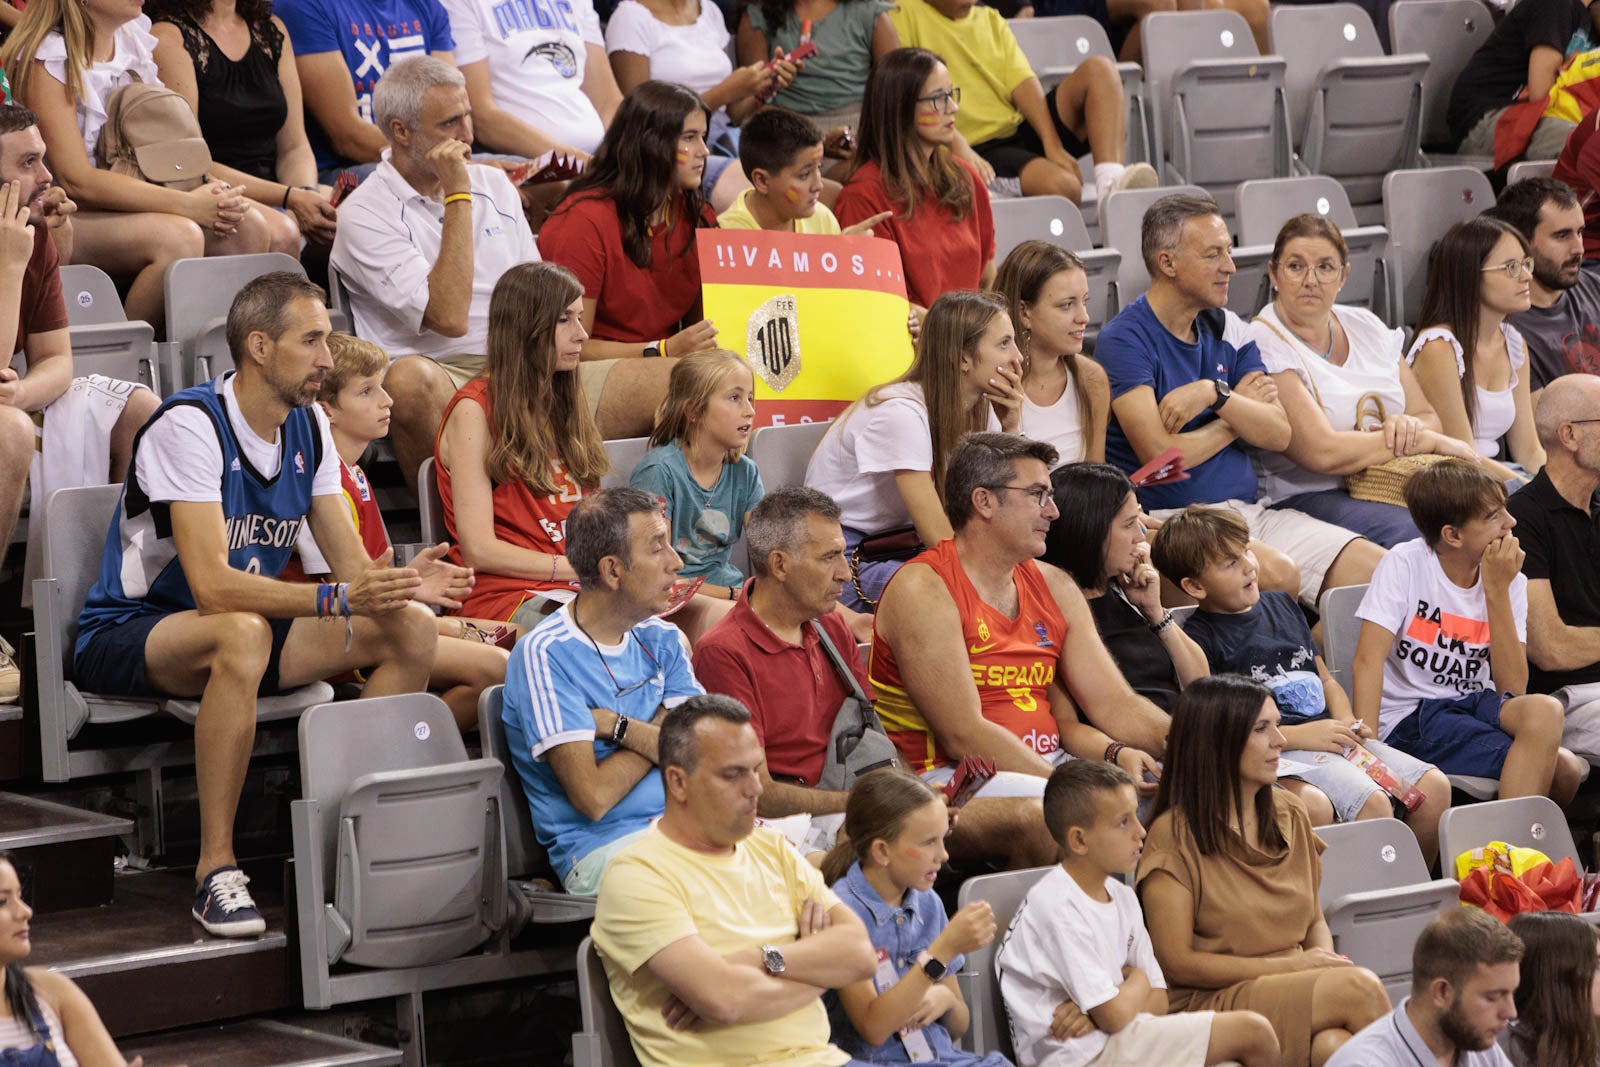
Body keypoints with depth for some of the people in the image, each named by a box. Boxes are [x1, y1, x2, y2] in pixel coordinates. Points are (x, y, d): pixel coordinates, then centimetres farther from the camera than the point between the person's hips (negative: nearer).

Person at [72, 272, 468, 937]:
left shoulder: (308, 427, 2)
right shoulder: (191, 425, -23)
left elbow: (352, 567, 0)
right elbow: (212, 586, -32)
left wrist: (403, 583, -24)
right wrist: (337, 599, -39)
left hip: (242, 632, 8)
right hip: (125, 636, -8)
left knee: (411, 629, -9)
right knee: (242, 634, -41)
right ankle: (216, 871, -35)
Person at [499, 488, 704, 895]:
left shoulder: (663, 640, 16)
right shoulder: (545, 654, -6)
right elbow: (594, 796, -13)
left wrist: (616, 725, -10)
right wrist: (655, 735, 3)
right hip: (599, 845, -6)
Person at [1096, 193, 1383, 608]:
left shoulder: (1227, 329, 15)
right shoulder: (1124, 340, -6)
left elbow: (1279, 434, 4)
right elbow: (1161, 454, -16)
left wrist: (1216, 395, -15)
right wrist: (1239, 412, 1)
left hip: (1249, 511, 7)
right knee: (1278, 574, -35)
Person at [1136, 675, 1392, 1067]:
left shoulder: (1290, 815, 16)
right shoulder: (1173, 836, -5)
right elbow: (1177, 962, -8)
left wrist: (1325, 958, -2)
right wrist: (1294, 966, -10)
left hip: (1297, 994, 5)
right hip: (1210, 1003, -5)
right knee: (1359, 988, -29)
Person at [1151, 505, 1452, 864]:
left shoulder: (1282, 604, 21)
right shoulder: (1200, 636, -3)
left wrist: (1347, 723, 6)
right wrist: (1299, 735, -15)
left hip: (1329, 737, 8)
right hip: (1280, 751, -8)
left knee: (1434, 786, -10)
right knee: (1373, 803, -30)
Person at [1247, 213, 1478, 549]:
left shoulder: (1365, 326, 16)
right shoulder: (1265, 345, -7)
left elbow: (1428, 417, 18)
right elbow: (1322, 452, -17)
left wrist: (1411, 427, -9)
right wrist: (1429, 441, -10)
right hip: (1307, 495, -7)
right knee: (1412, 534, -36)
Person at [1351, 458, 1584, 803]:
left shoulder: (1511, 582, 4)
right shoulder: (1404, 564, -8)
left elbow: (1512, 690, -7)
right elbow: (1369, 661, -16)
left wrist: (1496, 591, -11)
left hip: (1473, 708, 5)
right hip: (1408, 720, -5)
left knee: (1544, 710, -28)